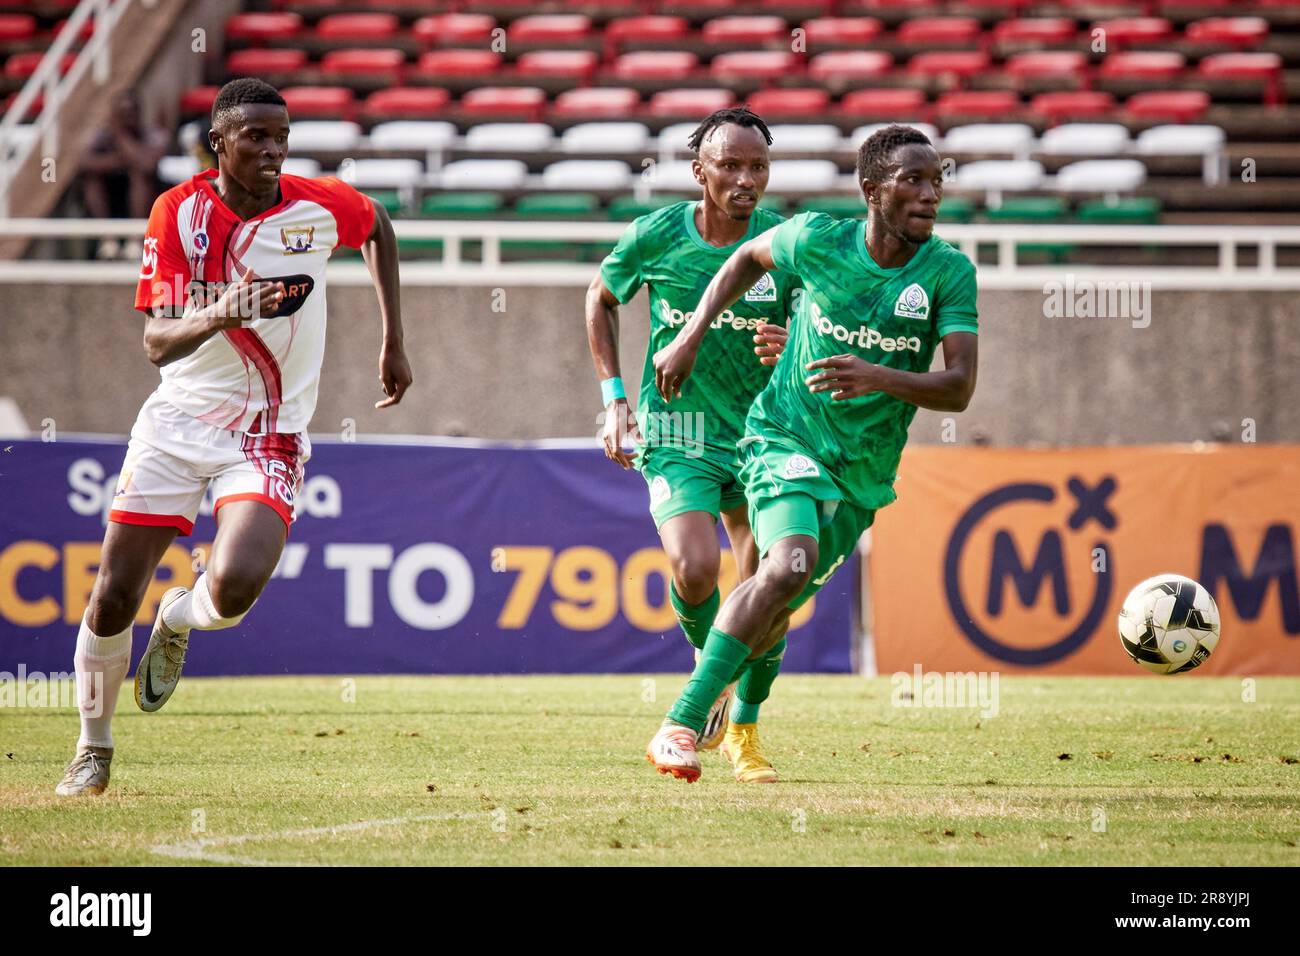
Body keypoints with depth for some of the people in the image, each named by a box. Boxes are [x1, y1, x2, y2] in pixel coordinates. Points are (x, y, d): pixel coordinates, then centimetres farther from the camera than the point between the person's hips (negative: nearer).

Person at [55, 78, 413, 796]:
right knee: (112, 600, -2)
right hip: (178, 421, 1)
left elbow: (379, 228, 19)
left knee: (234, 587, -26)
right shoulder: (178, 211, -8)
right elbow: (157, 343, -15)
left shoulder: (319, 207, -6)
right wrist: (219, 314, -35)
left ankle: (178, 621, 13)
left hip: (270, 434, -1)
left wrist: (394, 344, 18)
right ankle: (94, 747, 24)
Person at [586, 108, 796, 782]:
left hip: (763, 433, 2)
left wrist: (791, 347, -23)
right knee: (695, 568, -23)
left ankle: (744, 729, 18)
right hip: (677, 430, -2)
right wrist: (614, 396, 6)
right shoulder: (655, 236, -7)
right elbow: (601, 298, 12)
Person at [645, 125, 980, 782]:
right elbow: (748, 259, 12)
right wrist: (690, 339, 9)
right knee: (789, 565, -28)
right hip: (786, 437, -3)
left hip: (863, 474, 3)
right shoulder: (819, 240, -11)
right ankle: (680, 725, -26)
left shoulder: (949, 272, -11)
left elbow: (959, 388, -18)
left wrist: (879, 377, -35)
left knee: (779, 603, 12)